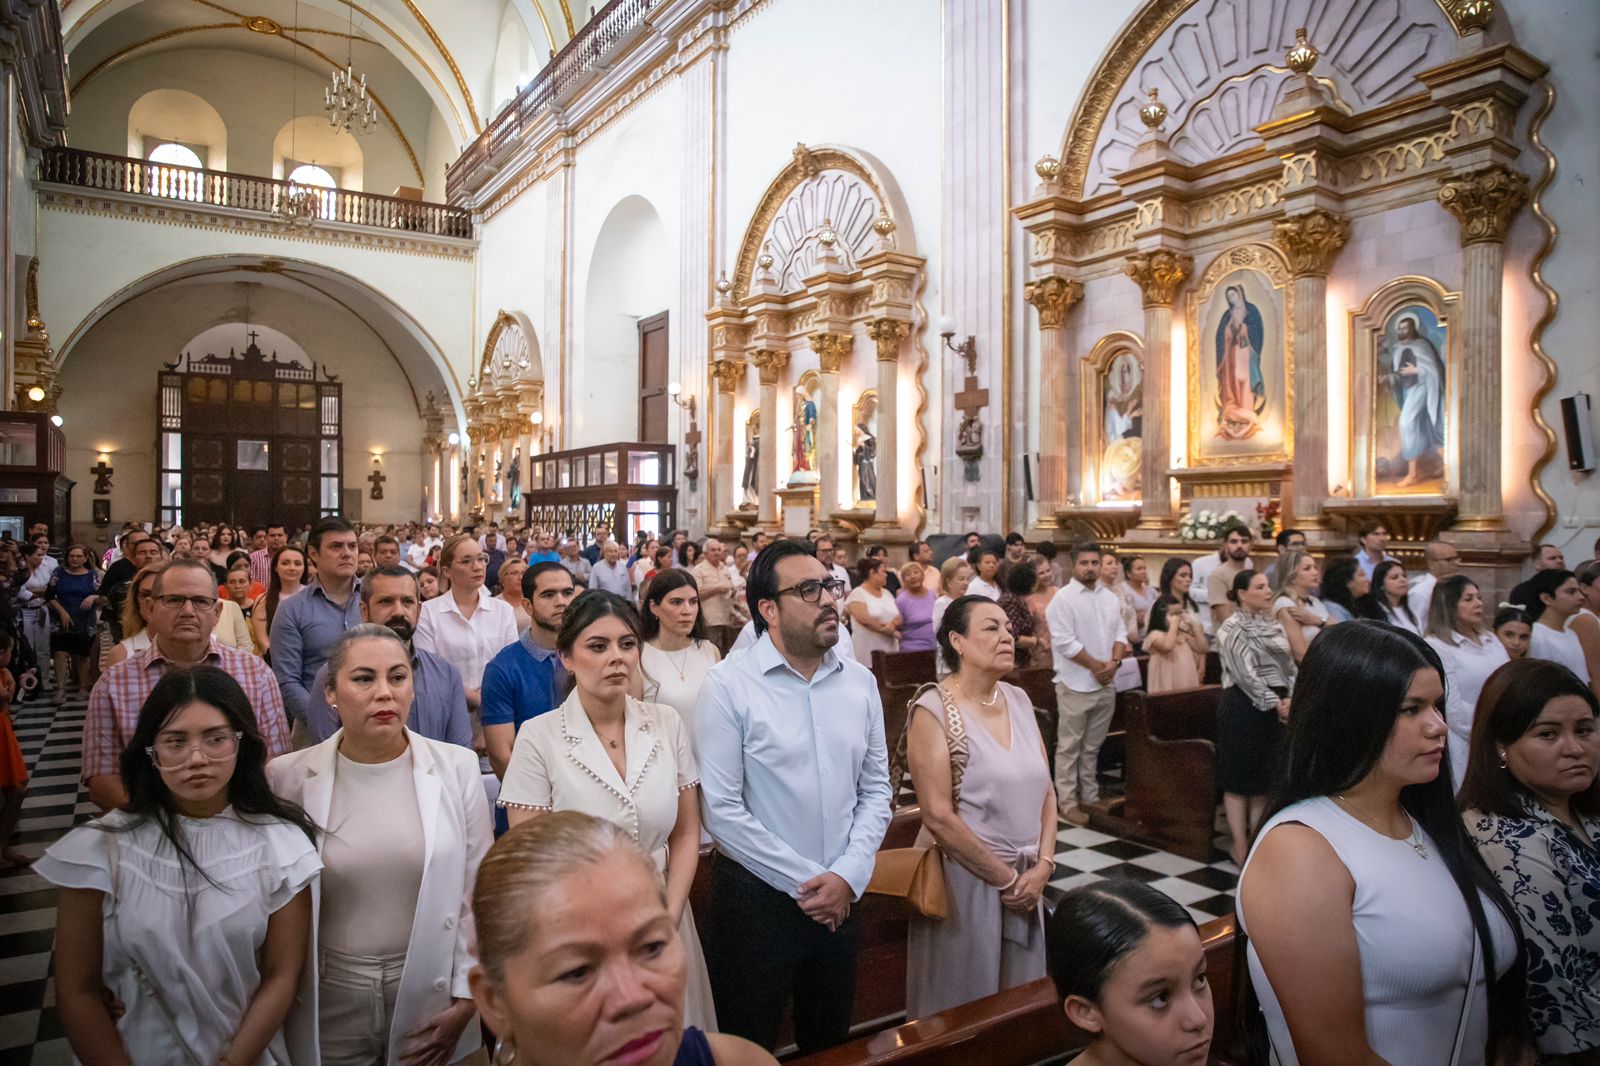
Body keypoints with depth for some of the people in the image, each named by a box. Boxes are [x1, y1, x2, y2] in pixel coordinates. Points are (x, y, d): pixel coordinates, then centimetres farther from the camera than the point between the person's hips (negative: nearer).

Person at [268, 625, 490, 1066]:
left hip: (430, 995, 1)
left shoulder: (457, 768, -8)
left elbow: (476, 891, -3)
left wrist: (466, 997, -2)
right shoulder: (290, 777, -8)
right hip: (330, 1000, 0)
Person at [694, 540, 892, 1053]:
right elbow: (722, 810, -17)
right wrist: (806, 882, -13)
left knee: (831, 1046, 22)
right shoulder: (729, 686, -14)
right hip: (756, 898, -4)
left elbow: (876, 789, 5)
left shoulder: (860, 682, 1)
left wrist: (848, 876, -8)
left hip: (840, 898, 5)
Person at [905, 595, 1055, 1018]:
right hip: (965, 880, -6)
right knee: (965, 1009, 10)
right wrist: (1006, 877, -12)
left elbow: (1045, 790, 8)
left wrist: (1042, 867, -4)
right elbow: (939, 817, -17)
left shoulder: (1019, 700, 5)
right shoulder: (934, 710, -14)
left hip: (1028, 883, 6)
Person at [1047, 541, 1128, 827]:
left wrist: (1114, 662, -7)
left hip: (1105, 684, 6)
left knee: (1092, 746, 15)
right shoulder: (1063, 598, -10)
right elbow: (1064, 641, -16)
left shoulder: (1110, 598, 11)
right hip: (1076, 684, -6)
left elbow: (1120, 633, 11)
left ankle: (1090, 796, 24)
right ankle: (1068, 802, 6)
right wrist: (1096, 665, -12)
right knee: (1070, 746, 1)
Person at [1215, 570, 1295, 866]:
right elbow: (1245, 673, -15)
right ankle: (1240, 846, 7)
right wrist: (1275, 703, -14)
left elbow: (1290, 666, 10)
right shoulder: (1233, 627, -8)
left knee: (1265, 777, 10)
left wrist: (1292, 699, -5)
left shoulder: (1274, 625, 12)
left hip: (1278, 707, 7)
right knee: (1239, 778, 1)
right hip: (1244, 706, -7)